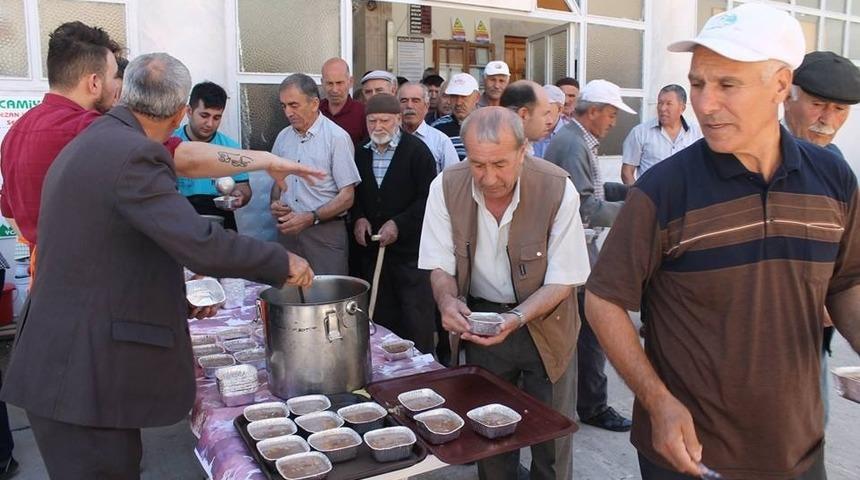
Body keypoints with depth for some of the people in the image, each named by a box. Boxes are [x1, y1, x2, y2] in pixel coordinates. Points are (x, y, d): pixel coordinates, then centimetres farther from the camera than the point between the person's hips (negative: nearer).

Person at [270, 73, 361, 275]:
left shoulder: (336, 137, -8)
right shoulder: (283, 137, 10)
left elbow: (347, 196, -10)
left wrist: (311, 218, -19)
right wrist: (275, 203, 0)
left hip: (325, 231, -5)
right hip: (288, 231, 5)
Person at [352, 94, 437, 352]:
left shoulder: (417, 150, -6)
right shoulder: (361, 153, 10)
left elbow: (427, 197, -11)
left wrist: (398, 224, -16)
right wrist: (359, 218, 2)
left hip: (410, 248, -5)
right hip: (372, 247, 5)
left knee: (417, 320, -1)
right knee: (382, 317, 12)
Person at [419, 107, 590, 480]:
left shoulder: (558, 189, -22)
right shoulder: (446, 187, -15)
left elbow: (562, 280, -17)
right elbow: (440, 264, -5)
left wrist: (517, 318, -32)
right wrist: (447, 300, -26)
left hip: (543, 319, -1)